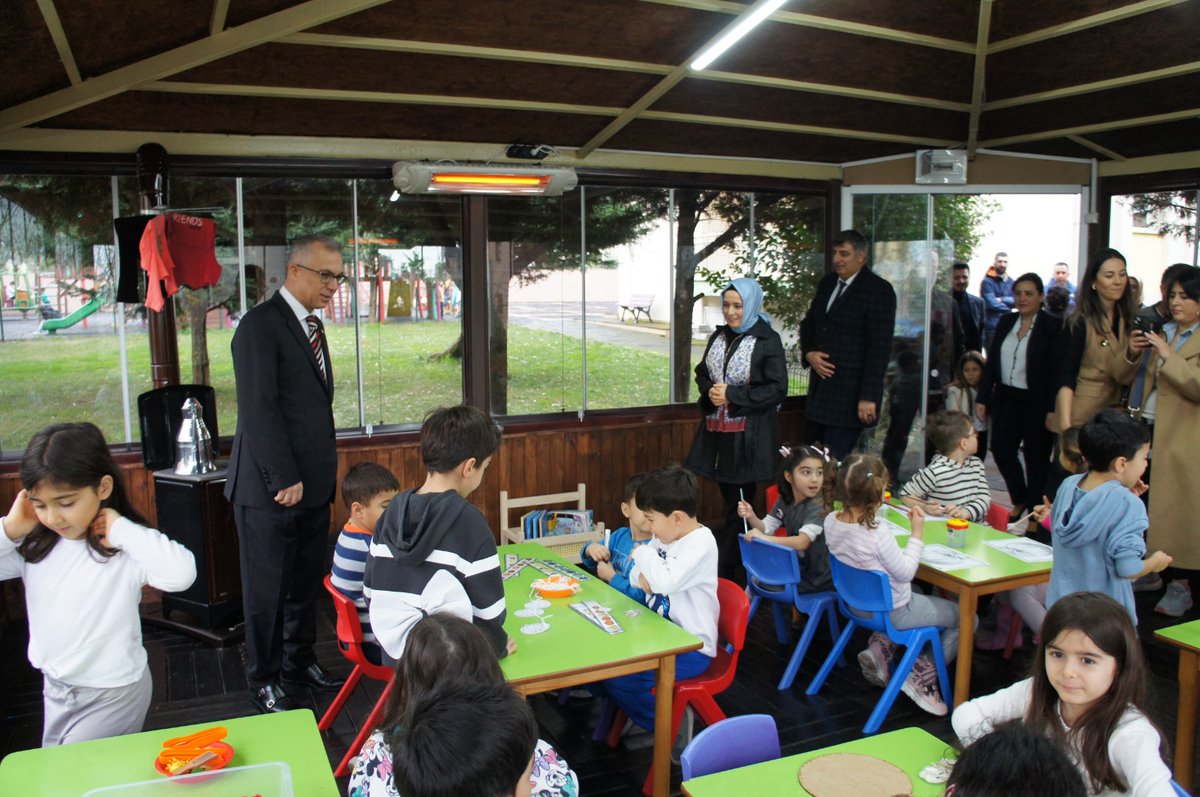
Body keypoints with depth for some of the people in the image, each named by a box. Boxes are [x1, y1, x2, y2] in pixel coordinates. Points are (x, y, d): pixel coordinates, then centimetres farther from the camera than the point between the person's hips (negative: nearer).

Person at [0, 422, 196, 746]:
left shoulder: (122, 548, -22)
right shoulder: (34, 547, -4)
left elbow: (181, 574, -40)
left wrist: (121, 528, -33)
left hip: (113, 694, -7)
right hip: (56, 689, 7)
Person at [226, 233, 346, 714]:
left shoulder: (311, 325, 15)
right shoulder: (261, 326, -13)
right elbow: (258, 409, -18)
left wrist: (327, 471, 14)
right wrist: (284, 478, -18)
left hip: (312, 485, 8)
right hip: (271, 489, -8)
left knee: (306, 580, 17)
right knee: (267, 589, 6)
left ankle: (299, 660, 33)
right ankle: (264, 680, 21)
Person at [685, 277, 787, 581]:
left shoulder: (768, 341, -9)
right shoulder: (719, 336, 9)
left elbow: (777, 390, -12)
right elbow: (701, 373, 18)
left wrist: (732, 394, -18)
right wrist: (710, 391, -4)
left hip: (748, 437, -6)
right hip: (717, 431, 6)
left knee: (738, 507, 0)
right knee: (729, 499, 16)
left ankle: (724, 575, 6)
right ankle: (735, 564, 29)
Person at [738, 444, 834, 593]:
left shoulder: (819, 506, -24)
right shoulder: (784, 500, -2)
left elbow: (802, 542, -34)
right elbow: (766, 529, 1)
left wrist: (764, 538, -41)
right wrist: (751, 516, -20)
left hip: (815, 577, -6)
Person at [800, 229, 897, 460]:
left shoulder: (879, 290, -10)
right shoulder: (828, 283, 12)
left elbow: (880, 347, -15)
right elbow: (808, 323, 23)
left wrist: (869, 397, -19)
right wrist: (809, 353, 2)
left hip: (851, 391, -7)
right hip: (820, 386, 7)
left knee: (835, 461, -6)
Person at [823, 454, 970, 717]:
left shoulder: (831, 521, -12)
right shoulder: (879, 537, -33)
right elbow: (905, 572, -19)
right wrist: (917, 534, -13)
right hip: (892, 613, -7)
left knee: (920, 596, 36)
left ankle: (879, 648, 16)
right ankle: (923, 676, 10)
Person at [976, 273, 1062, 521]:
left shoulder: (1053, 327, -8)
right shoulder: (1006, 322, 9)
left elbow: (1057, 371, -11)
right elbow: (991, 363, 10)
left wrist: (1053, 410, -16)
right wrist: (983, 398, 5)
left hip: (1036, 404, -5)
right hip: (1007, 400, 5)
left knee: (1037, 459, 5)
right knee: (1001, 450, 1)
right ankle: (1020, 500, 24)